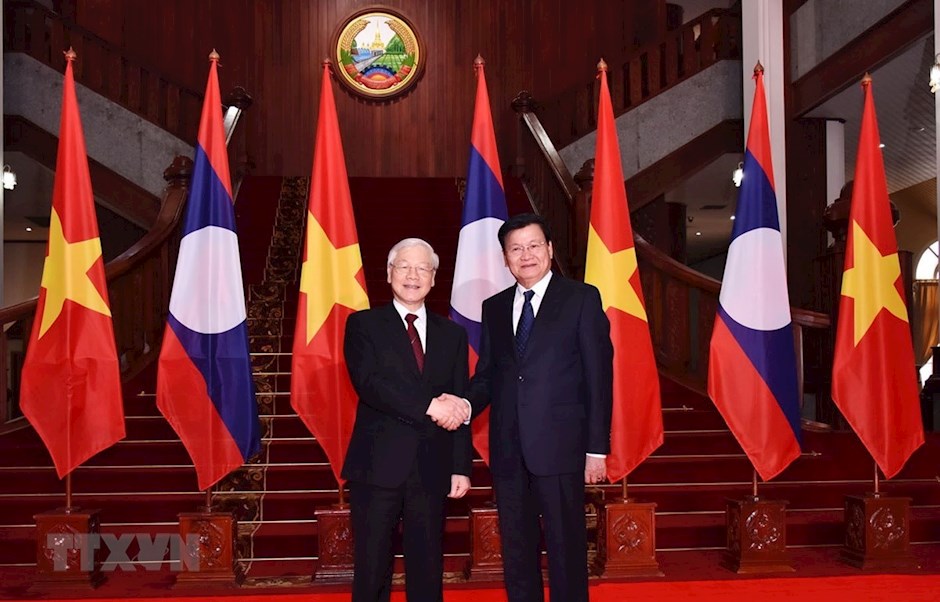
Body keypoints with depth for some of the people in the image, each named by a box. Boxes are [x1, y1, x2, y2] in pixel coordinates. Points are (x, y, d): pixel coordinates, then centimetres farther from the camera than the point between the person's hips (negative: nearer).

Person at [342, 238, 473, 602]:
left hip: (432, 469, 3)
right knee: (372, 571, 4)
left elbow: (458, 407, 10)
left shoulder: (452, 334, 12)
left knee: (428, 572, 9)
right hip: (378, 465, -3)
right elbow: (369, 384, -13)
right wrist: (429, 405, -20)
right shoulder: (363, 324, 3)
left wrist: (461, 467, 3)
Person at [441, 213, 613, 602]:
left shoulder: (581, 299, 0)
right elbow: (487, 374, 12)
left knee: (566, 548, 3)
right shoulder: (494, 308, 14)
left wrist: (597, 447, -7)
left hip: (559, 447, -4)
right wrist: (467, 405, -10)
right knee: (516, 550, 13)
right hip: (508, 450, 5)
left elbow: (599, 376, -3)